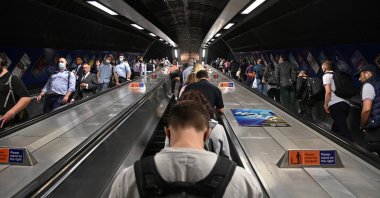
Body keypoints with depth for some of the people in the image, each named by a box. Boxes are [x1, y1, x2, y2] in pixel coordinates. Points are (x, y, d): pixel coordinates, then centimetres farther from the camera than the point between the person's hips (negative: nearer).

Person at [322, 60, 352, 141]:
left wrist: (325, 105, -1)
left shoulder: (326, 76, 4)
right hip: (346, 103, 7)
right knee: (335, 128, 17)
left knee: (343, 128, -10)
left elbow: (328, 91, -8)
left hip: (335, 104, -7)